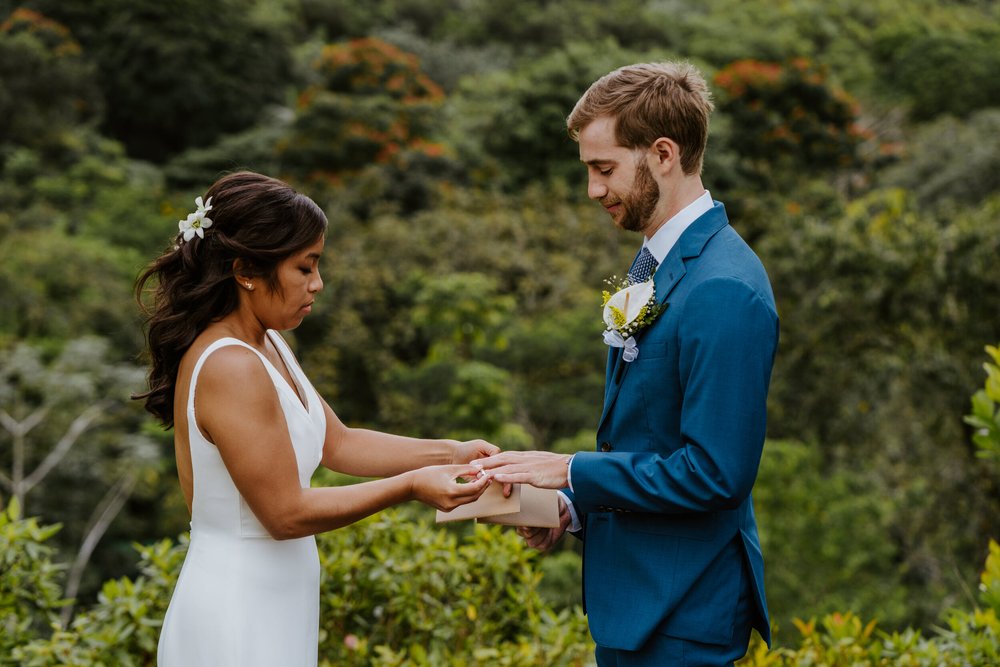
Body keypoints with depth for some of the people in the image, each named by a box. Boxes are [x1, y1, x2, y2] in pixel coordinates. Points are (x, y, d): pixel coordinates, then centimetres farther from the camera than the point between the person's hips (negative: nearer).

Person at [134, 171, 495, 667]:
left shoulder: (268, 345, 8)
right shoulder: (231, 369, -21)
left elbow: (337, 443, 12)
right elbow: (286, 512, -20)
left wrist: (447, 453, 2)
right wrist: (410, 487, -18)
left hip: (270, 607, 9)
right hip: (235, 621, -9)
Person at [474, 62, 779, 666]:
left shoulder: (723, 290, -22)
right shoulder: (656, 262, 10)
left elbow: (715, 473, -24)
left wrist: (572, 472, -17)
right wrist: (575, 506, 3)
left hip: (678, 617, -9)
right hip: (638, 595, 9)